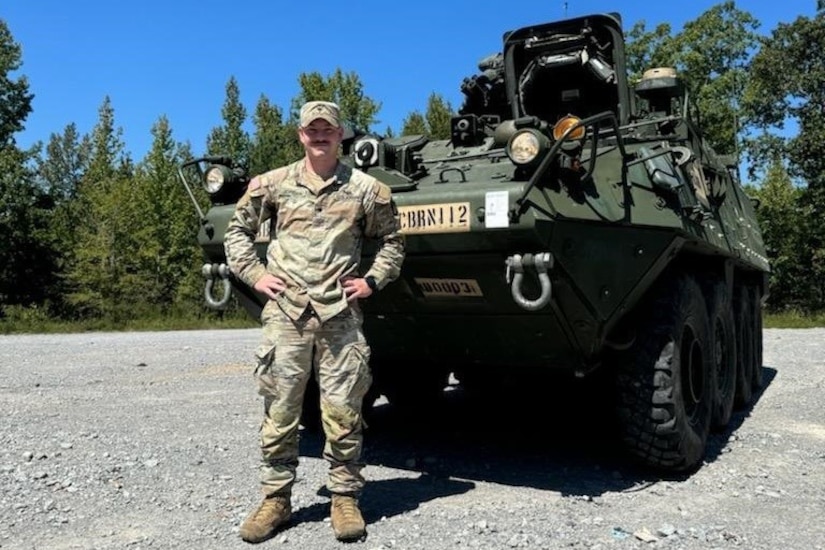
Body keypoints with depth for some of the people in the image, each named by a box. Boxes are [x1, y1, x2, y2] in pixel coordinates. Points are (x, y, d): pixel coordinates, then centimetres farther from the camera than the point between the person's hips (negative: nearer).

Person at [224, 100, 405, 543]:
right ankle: (275, 499, 21)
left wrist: (373, 279, 3)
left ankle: (345, 498, 18)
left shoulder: (365, 188, 6)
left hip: (340, 315, 0)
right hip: (286, 313, 1)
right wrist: (254, 274, 4)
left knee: (342, 412, 3)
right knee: (279, 412, 6)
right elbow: (237, 231, 16)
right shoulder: (272, 184, 7)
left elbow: (391, 239, 15)